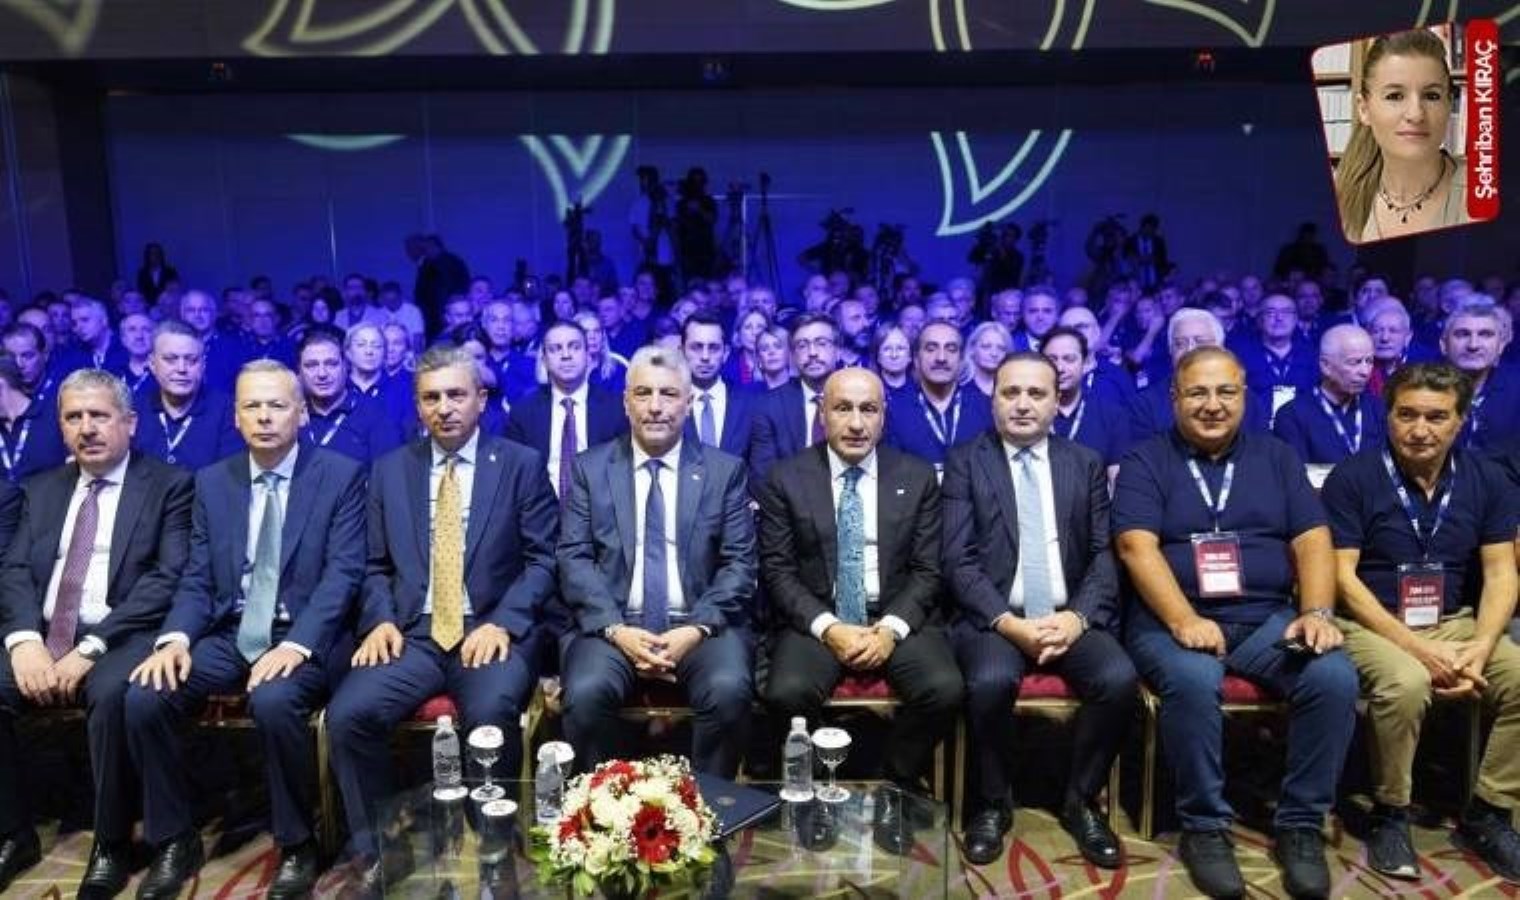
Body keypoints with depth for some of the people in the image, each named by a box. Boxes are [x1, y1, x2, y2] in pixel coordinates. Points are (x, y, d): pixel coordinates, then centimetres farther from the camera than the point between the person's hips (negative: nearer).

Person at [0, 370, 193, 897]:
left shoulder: (169, 484, 1)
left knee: (111, 695, -34)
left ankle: (112, 844, -14)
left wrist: (92, 647, -18)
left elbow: (167, 578, -9)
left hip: (123, 638, -5)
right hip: (42, 636, 5)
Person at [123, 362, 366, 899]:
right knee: (143, 698, -19)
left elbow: (343, 573, -11)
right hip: (228, 635, 5)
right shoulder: (212, 482, 11)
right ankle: (175, 839, 3)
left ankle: (296, 845, -10)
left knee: (273, 702, -34)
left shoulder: (341, 476, -3)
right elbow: (197, 578, 9)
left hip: (302, 640, -4)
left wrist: (297, 645, -24)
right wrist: (176, 638, -11)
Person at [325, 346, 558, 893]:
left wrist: (502, 624, -14)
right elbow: (376, 565, 14)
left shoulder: (522, 464, 4)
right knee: (347, 715, -22)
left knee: (490, 714, -33)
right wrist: (380, 620, -6)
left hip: (493, 632, -3)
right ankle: (379, 851, 0)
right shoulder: (390, 470, 14)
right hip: (413, 633, 3)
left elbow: (543, 559, -1)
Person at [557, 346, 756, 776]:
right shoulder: (589, 468, 9)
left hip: (700, 625, 0)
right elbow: (574, 559, 2)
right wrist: (615, 629, -13)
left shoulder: (726, 470, 8)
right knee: (586, 693, -28)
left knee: (729, 691, -29)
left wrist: (697, 628, -13)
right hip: (612, 625, 1)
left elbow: (740, 564, 2)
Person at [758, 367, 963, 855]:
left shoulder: (918, 477, 4)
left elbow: (928, 570, 1)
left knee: (945, 688, -26)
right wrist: (828, 628, -17)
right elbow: (777, 571, -3)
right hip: (816, 620, -1)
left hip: (898, 618, 1)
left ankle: (896, 790, 1)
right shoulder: (786, 479, 1)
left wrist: (891, 628, -15)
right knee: (787, 692, -30)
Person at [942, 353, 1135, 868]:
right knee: (991, 681, -32)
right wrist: (1008, 623, -18)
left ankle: (1079, 802, 1)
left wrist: (1077, 617, -13)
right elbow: (959, 561, -5)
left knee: (1119, 679, -26)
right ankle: (992, 805, -4)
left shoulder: (1087, 464, 12)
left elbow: (1105, 554, 5)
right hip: (993, 618, -2)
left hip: (1070, 618, 3)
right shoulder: (964, 462, 3)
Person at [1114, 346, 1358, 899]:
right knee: (1193, 681, -34)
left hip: (1269, 618, 3)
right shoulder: (1144, 463, 4)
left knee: (1335, 678, -24)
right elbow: (1137, 547, -9)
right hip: (1173, 620, -3)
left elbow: (1312, 540, 7)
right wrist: (1184, 621, -23)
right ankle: (1204, 826, -12)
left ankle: (1301, 824, -5)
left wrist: (1317, 613, -11)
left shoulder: (1276, 457, 15)